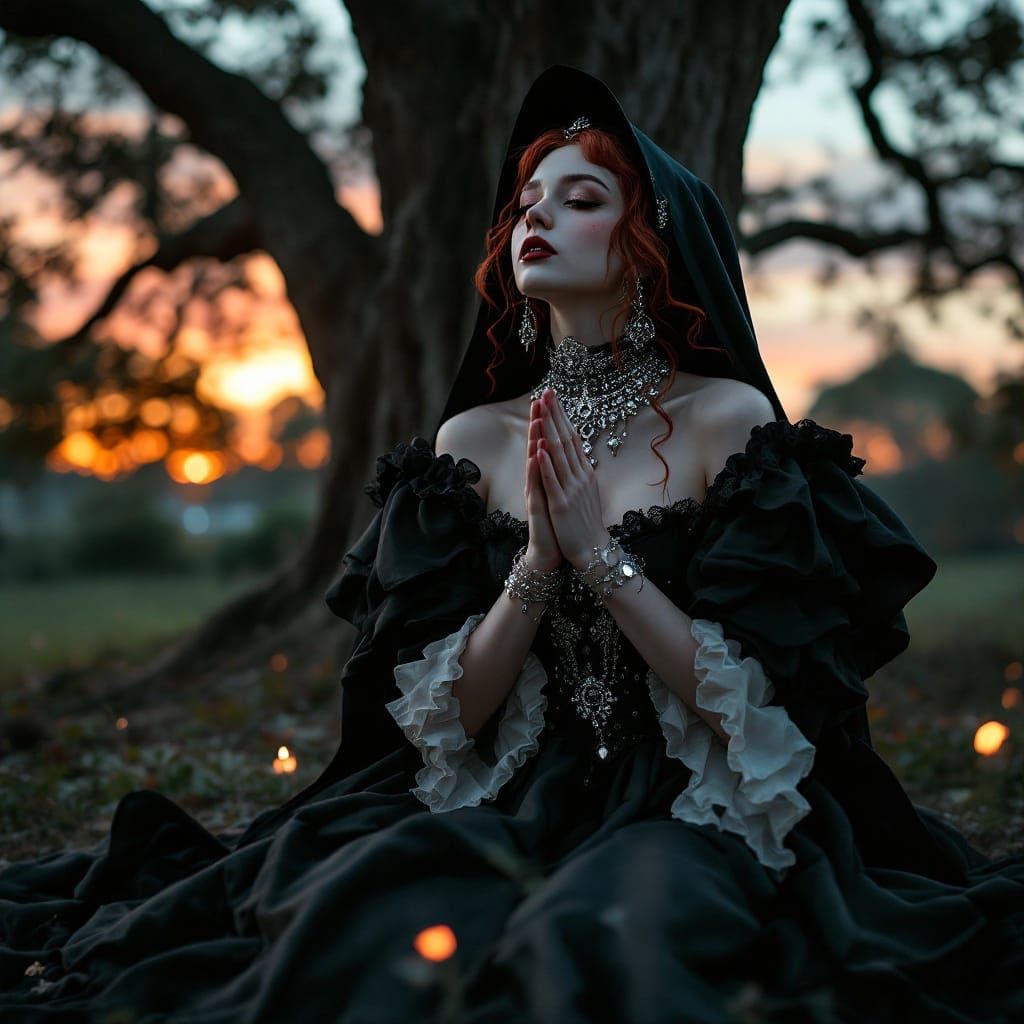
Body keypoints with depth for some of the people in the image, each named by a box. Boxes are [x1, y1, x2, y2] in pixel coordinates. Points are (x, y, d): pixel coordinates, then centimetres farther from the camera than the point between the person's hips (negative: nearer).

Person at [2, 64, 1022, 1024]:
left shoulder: (733, 422, -1)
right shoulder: (474, 441, 8)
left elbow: (746, 700, -7)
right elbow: (452, 711, 3)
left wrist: (602, 553, -13)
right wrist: (538, 562, -12)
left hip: (690, 817, -3)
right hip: (510, 807, 4)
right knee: (374, 926, -27)